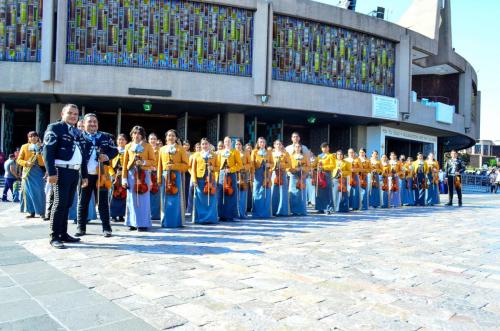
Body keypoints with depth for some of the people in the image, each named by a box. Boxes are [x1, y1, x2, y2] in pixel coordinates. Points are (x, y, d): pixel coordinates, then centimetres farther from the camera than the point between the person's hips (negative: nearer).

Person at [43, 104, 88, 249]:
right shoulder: (54, 128, -2)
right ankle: (54, 237, -1)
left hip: (74, 172, 7)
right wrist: (51, 172, -20)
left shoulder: (78, 133, 19)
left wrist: (84, 175, 16)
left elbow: (82, 154, 20)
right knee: (60, 203, -7)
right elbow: (48, 151, -11)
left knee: (67, 204, 10)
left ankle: (63, 234, 16)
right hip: (62, 171, -7)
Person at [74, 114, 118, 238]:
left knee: (103, 202, 4)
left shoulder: (105, 137, 8)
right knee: (83, 202, 8)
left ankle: (106, 228, 9)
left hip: (101, 174, 1)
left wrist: (107, 156, -10)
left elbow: (115, 150, 11)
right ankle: (81, 228, 18)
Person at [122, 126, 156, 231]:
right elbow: (125, 163, 7)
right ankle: (133, 223, 9)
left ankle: (143, 223, 3)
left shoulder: (148, 146, 4)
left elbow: (153, 161, 4)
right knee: (132, 199, 2)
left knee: (143, 200, -2)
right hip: (131, 174, 2)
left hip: (144, 175, -2)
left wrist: (143, 162, -15)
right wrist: (124, 179, 1)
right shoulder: (128, 146, 9)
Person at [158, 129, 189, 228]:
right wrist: (159, 178, 3)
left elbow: (186, 164, -1)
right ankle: (166, 222, 9)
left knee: (176, 199, -2)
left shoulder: (181, 149, 4)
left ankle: (177, 222, 5)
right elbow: (160, 165, 10)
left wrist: (174, 166, -13)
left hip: (177, 176, -2)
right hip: (165, 176, 2)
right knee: (166, 200, 3)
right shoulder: (162, 149, 12)